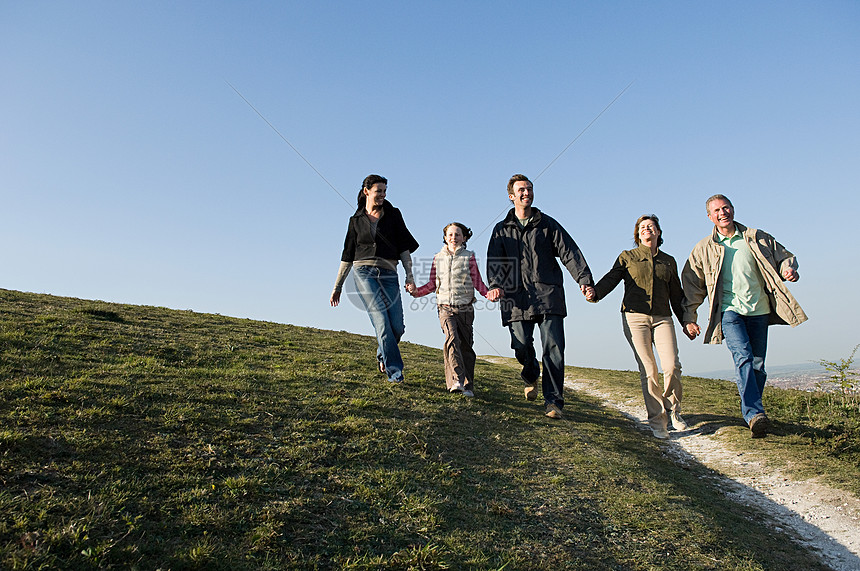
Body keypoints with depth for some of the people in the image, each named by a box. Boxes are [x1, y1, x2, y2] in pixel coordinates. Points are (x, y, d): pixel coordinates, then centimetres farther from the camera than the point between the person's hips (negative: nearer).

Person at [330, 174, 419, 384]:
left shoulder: (393, 215, 12)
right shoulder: (356, 220, 13)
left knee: (397, 326, -8)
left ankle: (383, 354, 24)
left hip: (388, 274, 1)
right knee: (382, 320, -17)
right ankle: (395, 371, -15)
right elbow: (347, 255, 17)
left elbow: (404, 246, 8)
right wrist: (337, 287, 16)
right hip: (364, 272, -1)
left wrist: (409, 274, -4)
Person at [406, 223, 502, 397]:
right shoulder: (438, 258, 10)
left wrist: (488, 293, -14)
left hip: (465, 309, 0)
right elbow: (432, 284, 15)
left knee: (465, 346, 3)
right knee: (452, 338, -23)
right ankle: (457, 381, -31)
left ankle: (468, 386, 15)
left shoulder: (469, 257, 5)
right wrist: (416, 291, -1)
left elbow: (477, 282, 4)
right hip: (445, 308, 0)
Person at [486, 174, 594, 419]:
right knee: (521, 345, -4)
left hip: (548, 295, -1)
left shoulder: (547, 224, 15)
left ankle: (554, 401, -4)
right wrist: (495, 284, -15)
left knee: (553, 347, -9)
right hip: (517, 298, 1)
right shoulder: (502, 230, 17)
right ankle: (531, 376, 29)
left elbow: (569, 252, 5)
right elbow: (494, 261, 5)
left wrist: (584, 280, -9)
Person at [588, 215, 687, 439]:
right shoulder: (627, 257, 11)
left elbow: (676, 296, 23)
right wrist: (595, 293, -24)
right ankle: (657, 421, 3)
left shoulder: (669, 261, 19)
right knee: (648, 370, -6)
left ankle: (673, 410, 13)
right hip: (635, 317, -2)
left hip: (663, 318, 2)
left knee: (672, 366, -11)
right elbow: (611, 278, -4)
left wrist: (687, 322, 18)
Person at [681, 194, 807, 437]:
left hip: (759, 310, 2)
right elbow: (692, 285, 10)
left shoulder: (757, 238, 10)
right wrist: (689, 318, 6)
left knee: (758, 365, 3)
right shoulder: (704, 249, 7)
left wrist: (788, 269, -7)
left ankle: (751, 412, 18)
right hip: (729, 311, -2)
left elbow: (784, 256, 18)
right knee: (743, 356, -22)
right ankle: (755, 414, -28)